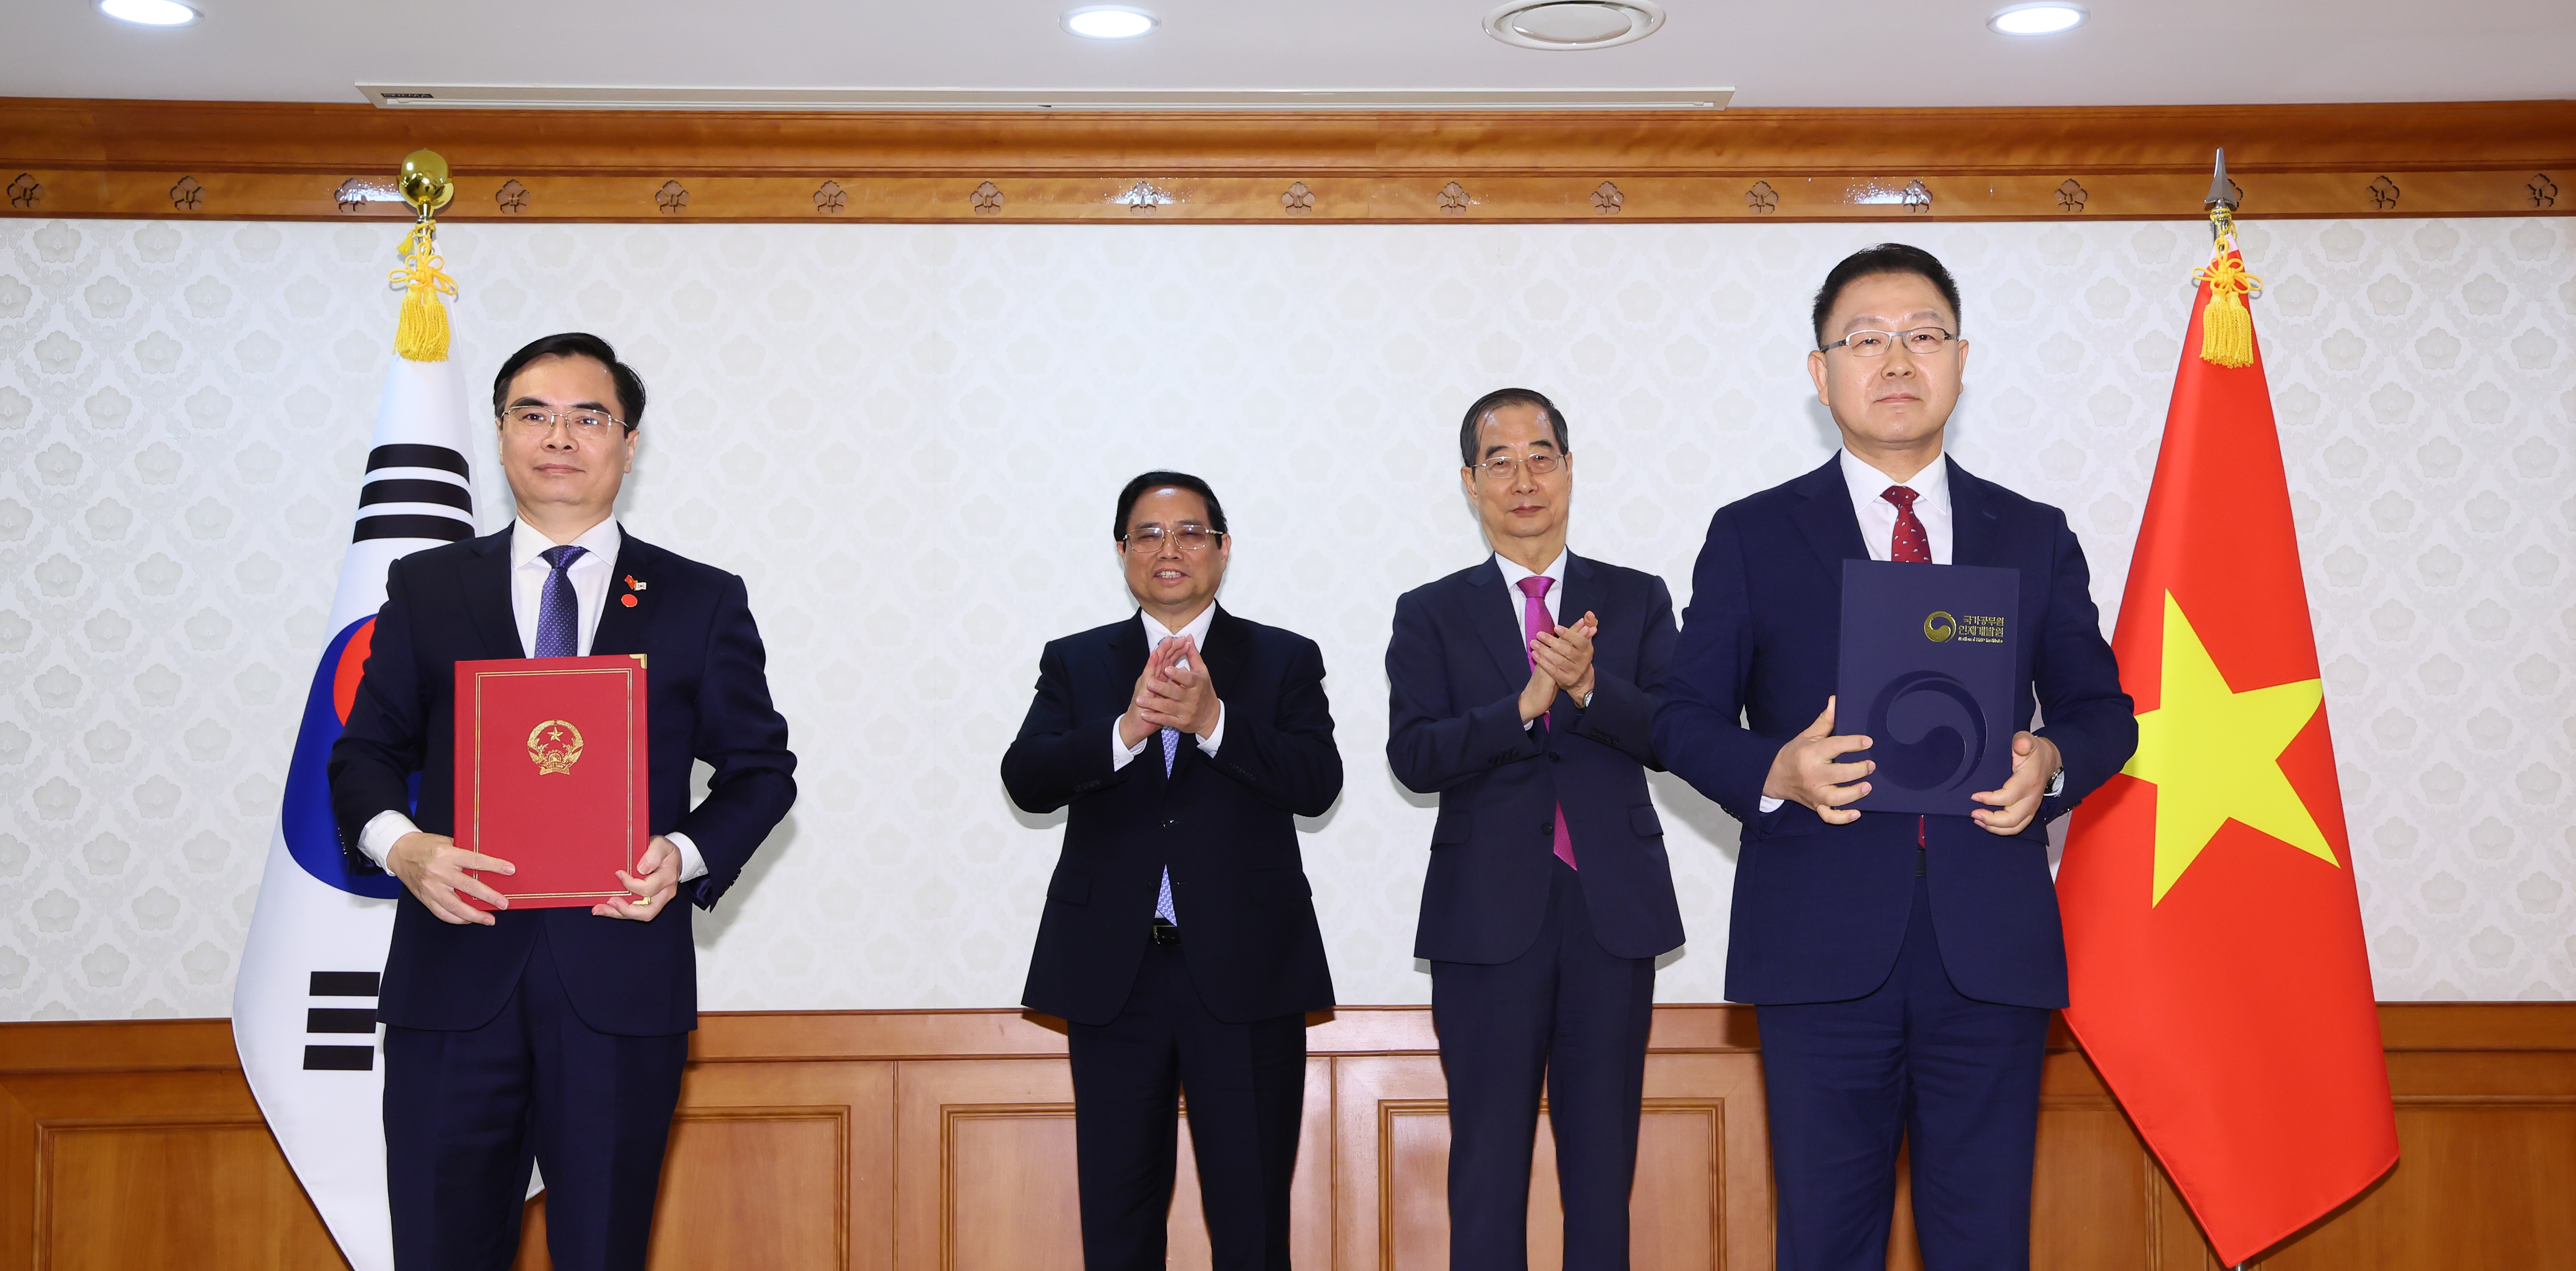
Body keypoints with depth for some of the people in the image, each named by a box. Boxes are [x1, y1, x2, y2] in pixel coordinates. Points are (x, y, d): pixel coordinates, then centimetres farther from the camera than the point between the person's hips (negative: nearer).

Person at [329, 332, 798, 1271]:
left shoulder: (702, 602, 9)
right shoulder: (426, 588, 12)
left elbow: (760, 768, 9)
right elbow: (365, 754, 11)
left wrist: (686, 856, -10)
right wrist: (399, 843, -11)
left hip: (621, 984, -1)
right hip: (453, 981, 1)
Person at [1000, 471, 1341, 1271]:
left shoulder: (1286, 660, 7)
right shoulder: (1075, 663, 10)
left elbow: (1317, 784, -8)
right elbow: (1026, 781, -5)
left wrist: (1212, 720, -22)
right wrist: (1128, 728, -21)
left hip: (1244, 972, -1)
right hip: (1114, 972, 1)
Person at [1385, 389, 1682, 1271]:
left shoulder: (1638, 601, 9)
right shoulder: (1431, 616, 6)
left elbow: (1673, 736, -3)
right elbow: (1415, 758, -7)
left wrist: (1589, 685, -21)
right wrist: (1526, 704, -20)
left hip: (1611, 908, 1)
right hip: (1488, 914, -1)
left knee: (1603, 1157, 8)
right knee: (1488, 1156, 4)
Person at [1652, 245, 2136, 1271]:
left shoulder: (2035, 537, 14)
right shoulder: (1752, 536, 7)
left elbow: (2102, 708, 15)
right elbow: (1685, 715, 5)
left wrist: (2053, 763, -8)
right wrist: (1773, 771, -15)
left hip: (1992, 947, 2)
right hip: (1823, 945, -1)